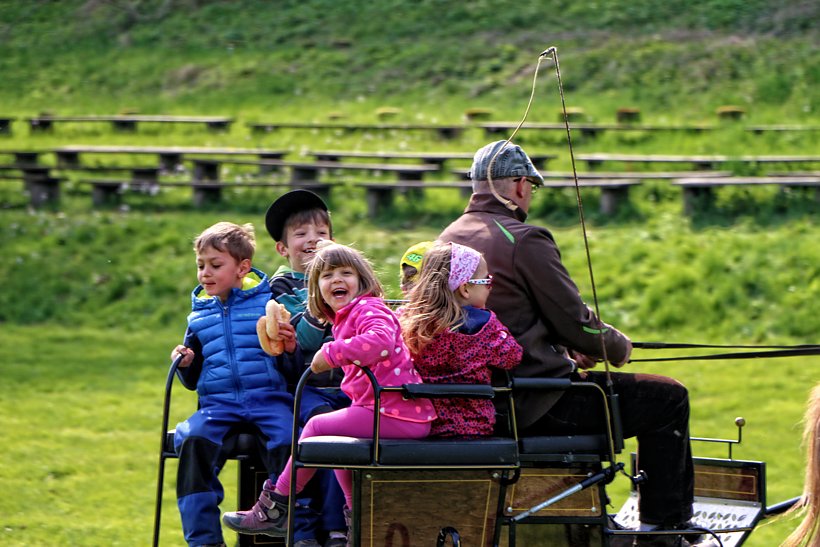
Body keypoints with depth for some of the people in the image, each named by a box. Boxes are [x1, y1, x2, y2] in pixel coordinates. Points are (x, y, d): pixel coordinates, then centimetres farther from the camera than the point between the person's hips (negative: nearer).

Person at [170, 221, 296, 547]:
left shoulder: (268, 302, 7)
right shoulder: (199, 315, 18)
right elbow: (194, 380, 25)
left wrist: (291, 349, -15)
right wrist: (186, 364, 3)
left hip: (268, 398, -3)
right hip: (218, 403, 3)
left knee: (286, 441, -32)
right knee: (193, 440, -27)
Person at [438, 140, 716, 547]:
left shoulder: (448, 239, 9)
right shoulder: (525, 240, -16)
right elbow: (576, 321, -12)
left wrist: (565, 346, 16)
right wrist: (619, 347, 8)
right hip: (532, 404, -9)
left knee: (579, 378, 37)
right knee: (667, 399, 0)